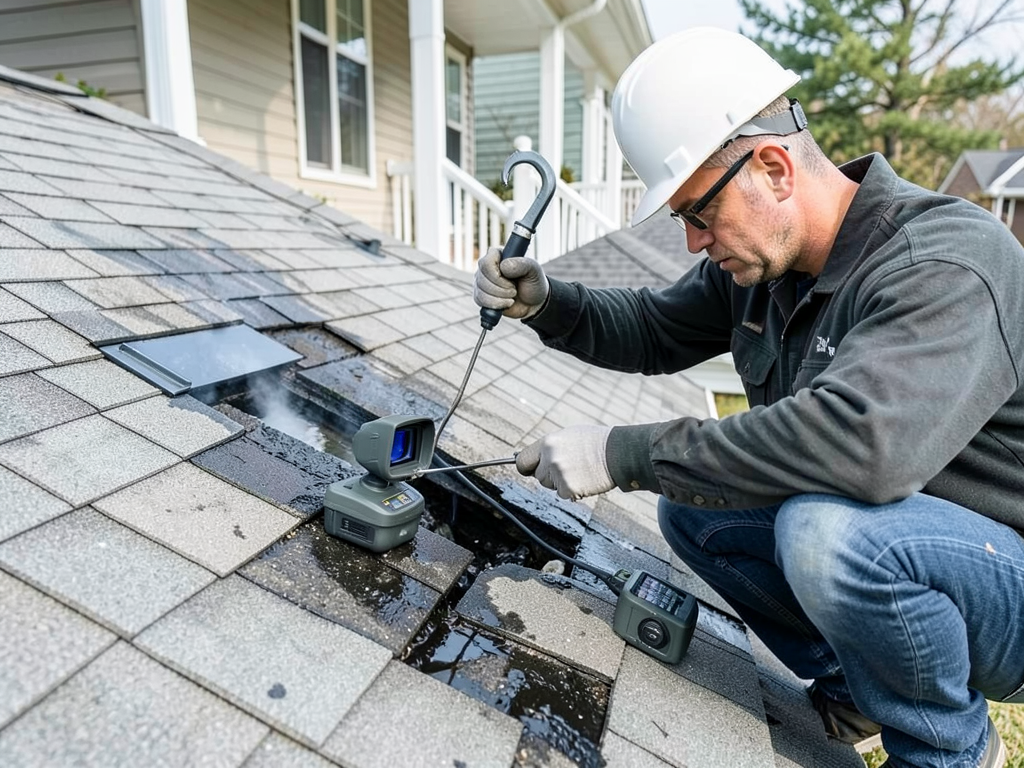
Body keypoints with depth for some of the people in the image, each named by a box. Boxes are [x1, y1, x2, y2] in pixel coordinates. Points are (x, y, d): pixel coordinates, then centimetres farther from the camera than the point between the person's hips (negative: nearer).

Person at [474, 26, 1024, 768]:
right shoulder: (757, 259, -3)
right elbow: (656, 330, 7)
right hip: (876, 563, 7)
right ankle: (853, 689, 16)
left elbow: (862, 441, -43)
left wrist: (623, 452, -36)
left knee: (827, 531, -34)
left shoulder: (947, 261, -27)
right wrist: (545, 303, -11)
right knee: (690, 508, 1)